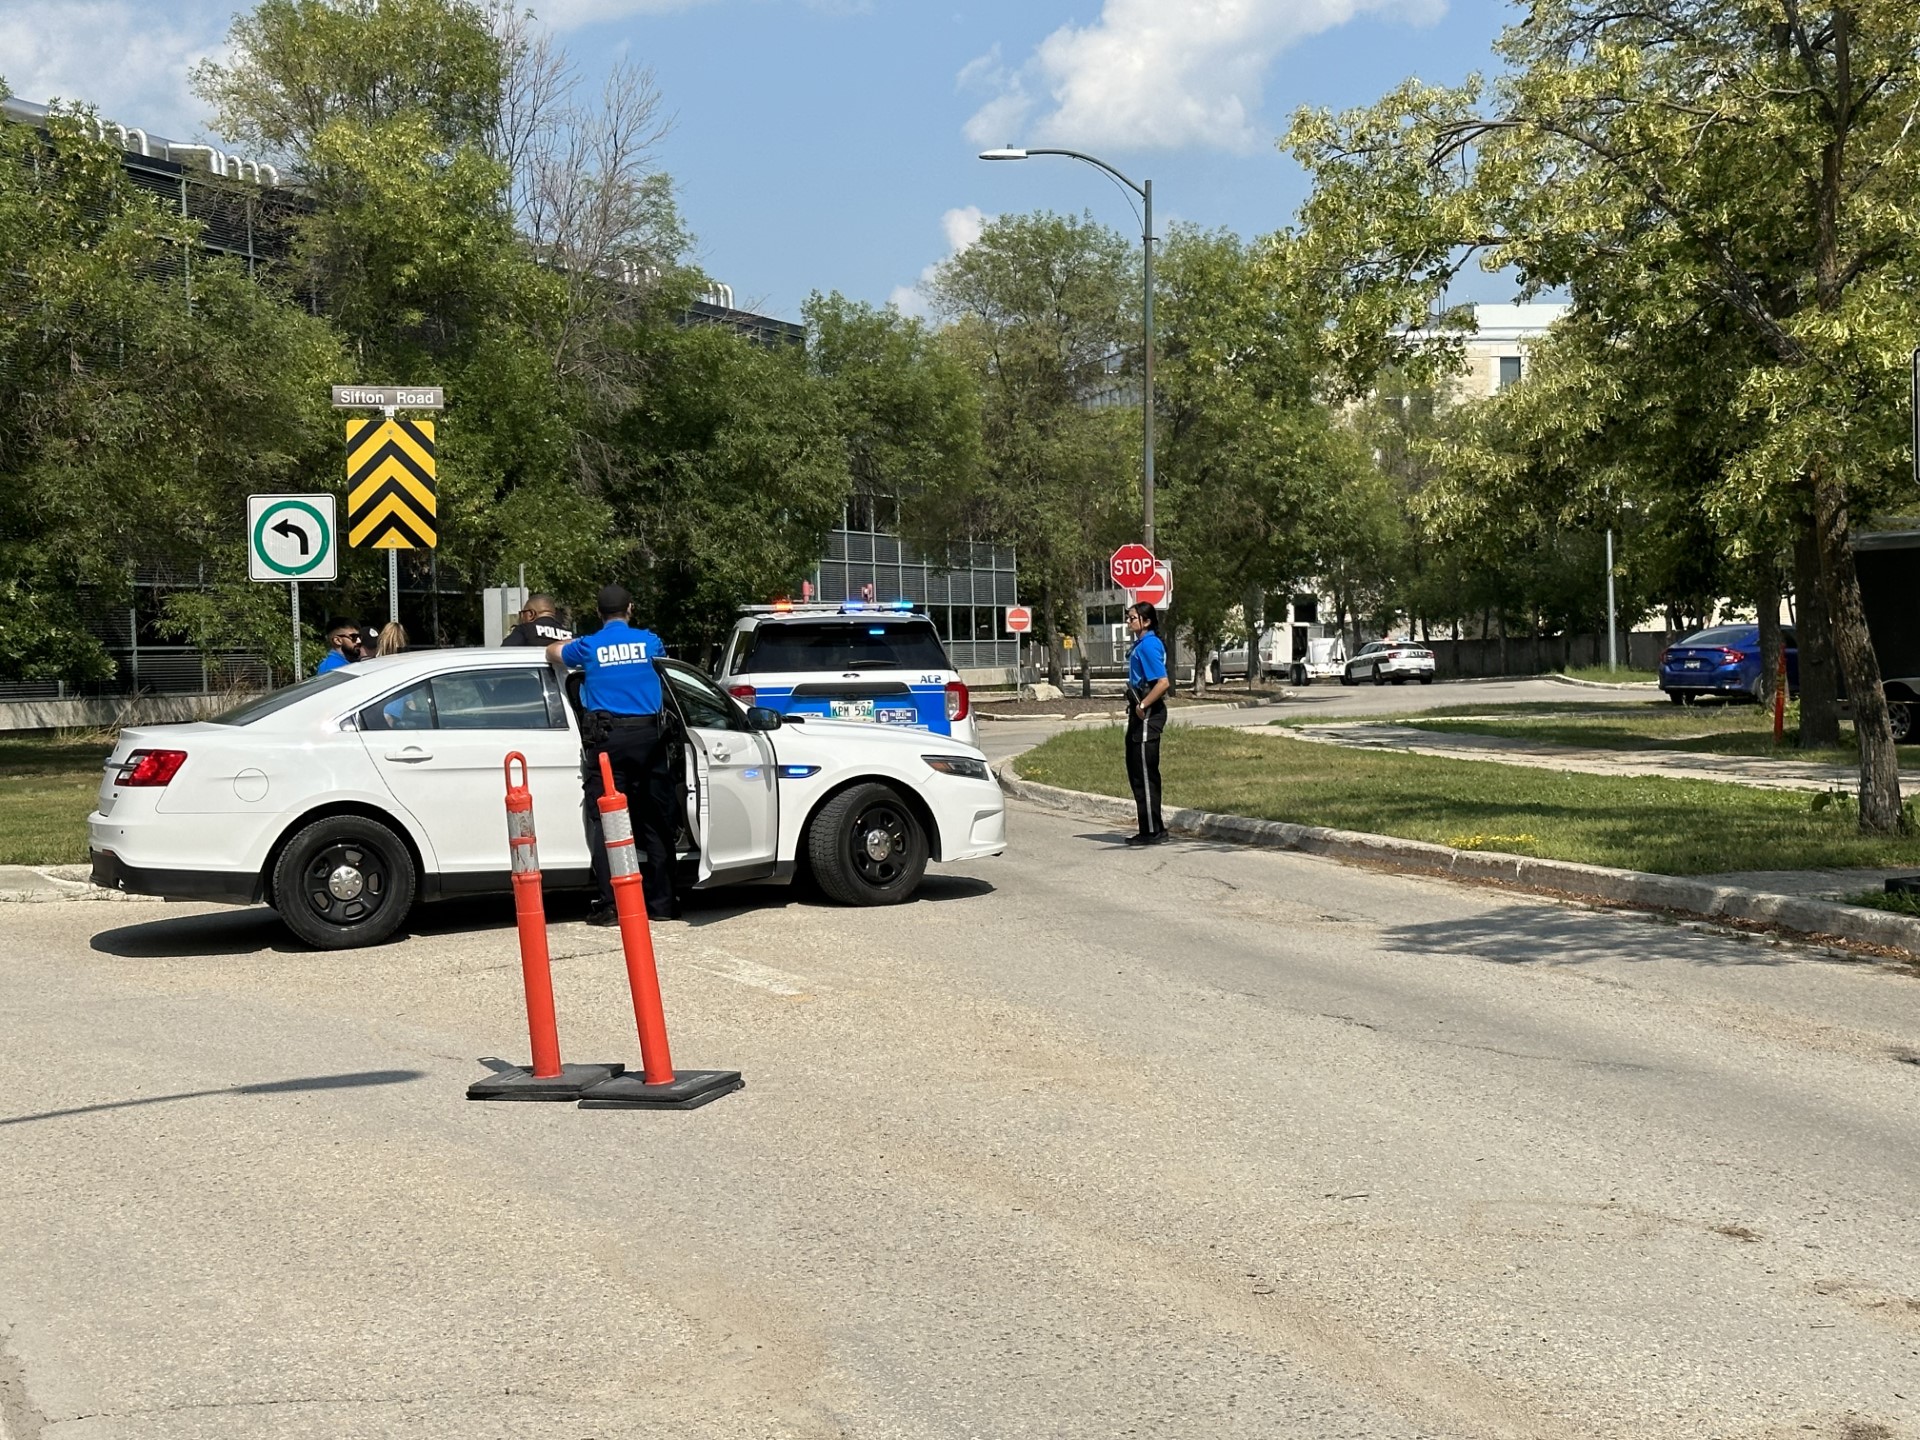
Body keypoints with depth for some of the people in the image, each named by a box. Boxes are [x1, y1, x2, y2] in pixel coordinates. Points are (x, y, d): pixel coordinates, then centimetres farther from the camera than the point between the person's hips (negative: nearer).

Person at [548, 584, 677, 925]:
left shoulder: (589, 646, 2)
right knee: (656, 821, 8)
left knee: (606, 821, 0)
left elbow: (552, 652, 22)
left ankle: (611, 905, -5)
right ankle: (662, 902, 11)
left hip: (607, 737, -2)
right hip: (647, 734, 2)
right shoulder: (649, 641, 6)